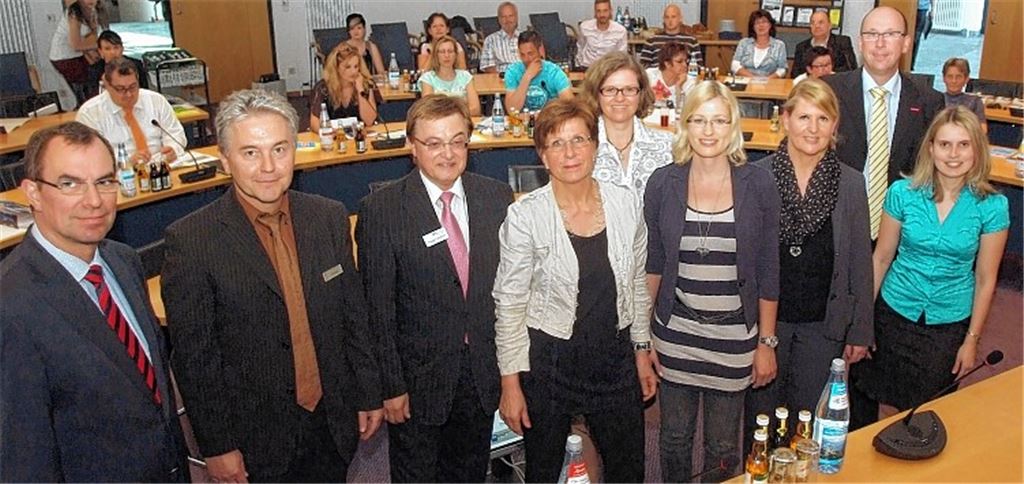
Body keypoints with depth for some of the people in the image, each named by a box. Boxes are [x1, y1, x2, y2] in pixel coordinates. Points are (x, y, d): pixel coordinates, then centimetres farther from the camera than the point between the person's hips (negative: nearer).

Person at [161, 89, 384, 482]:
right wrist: (217, 446, -9)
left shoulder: (329, 218, -3)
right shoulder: (190, 241, -15)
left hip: (333, 423, 4)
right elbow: (193, 356, -12)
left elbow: (354, 315, 4)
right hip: (254, 439, -3)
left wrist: (368, 394, 7)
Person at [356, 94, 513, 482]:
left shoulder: (497, 197, -2)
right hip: (419, 377, -3)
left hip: (484, 373, 3)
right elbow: (377, 308, -11)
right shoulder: (381, 210, -13)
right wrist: (390, 385, -11)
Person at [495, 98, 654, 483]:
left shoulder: (624, 204, -4)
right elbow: (510, 304, -11)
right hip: (549, 360, -3)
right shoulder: (525, 215, -15)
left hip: (615, 357, 3)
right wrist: (510, 382, -10)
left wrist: (642, 350, 10)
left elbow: (637, 285, 8)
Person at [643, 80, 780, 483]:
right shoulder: (662, 184, -5)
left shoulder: (758, 185, -7)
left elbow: (767, 272, -1)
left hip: (735, 334, -1)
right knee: (674, 438, 16)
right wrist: (643, 334, 2)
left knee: (723, 447, 12)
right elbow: (652, 265, 3)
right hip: (675, 332, 1)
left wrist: (767, 342, 0)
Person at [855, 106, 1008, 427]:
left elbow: (985, 279, -3)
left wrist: (972, 340, 1)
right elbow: (881, 258, -1)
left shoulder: (992, 206, -11)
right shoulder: (903, 193, -10)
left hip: (950, 325, 0)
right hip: (894, 316, 0)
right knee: (876, 404, 10)